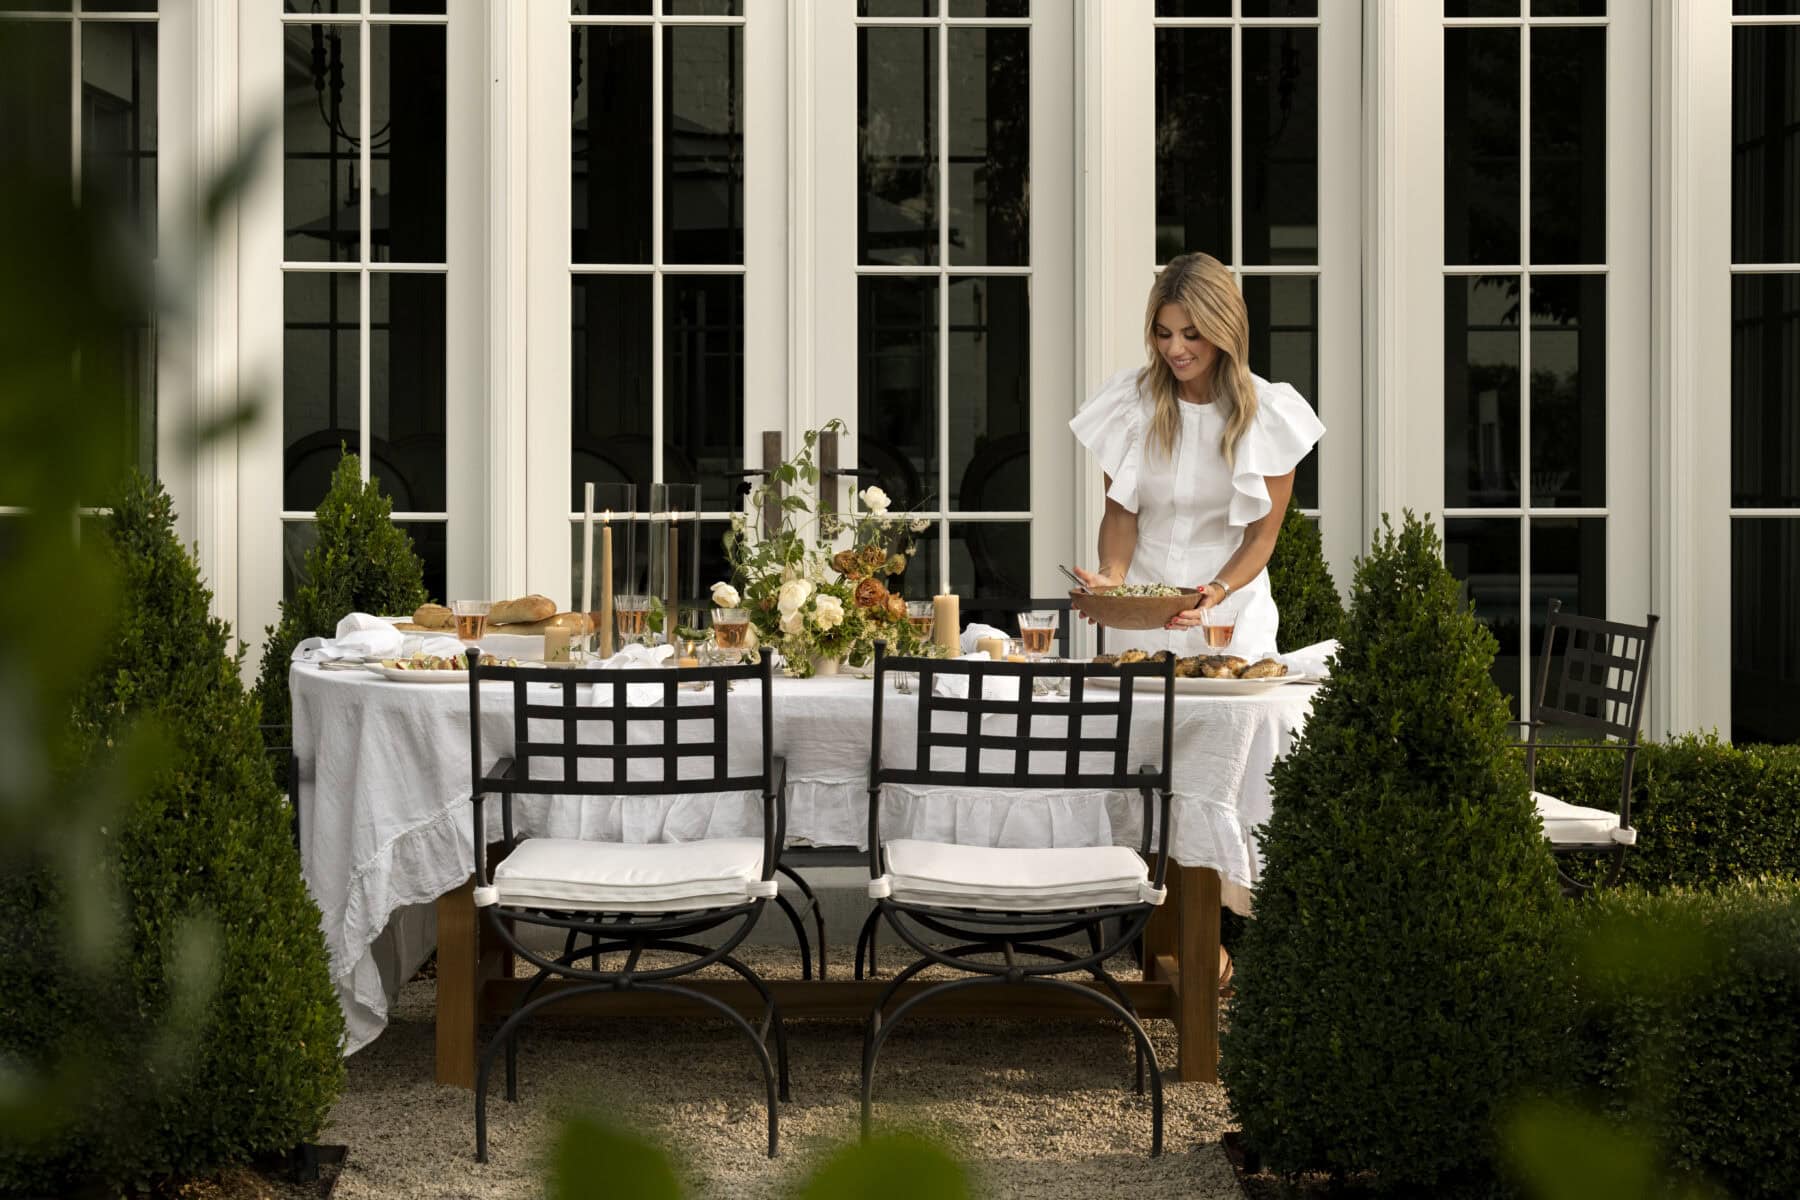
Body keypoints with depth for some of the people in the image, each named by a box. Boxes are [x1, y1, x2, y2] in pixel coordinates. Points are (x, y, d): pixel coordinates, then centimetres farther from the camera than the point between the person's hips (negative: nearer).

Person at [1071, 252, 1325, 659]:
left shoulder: (1269, 414, -6)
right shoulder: (1131, 400, -2)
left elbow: (1261, 535, -4)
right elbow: (1120, 511, 1)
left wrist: (1218, 591, -22)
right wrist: (1112, 574, -19)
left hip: (1231, 611, -1)